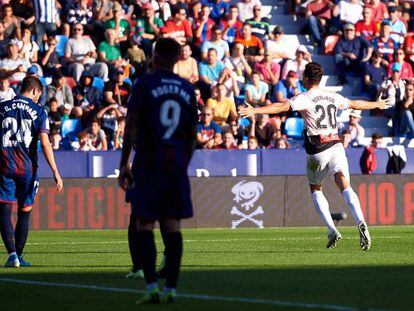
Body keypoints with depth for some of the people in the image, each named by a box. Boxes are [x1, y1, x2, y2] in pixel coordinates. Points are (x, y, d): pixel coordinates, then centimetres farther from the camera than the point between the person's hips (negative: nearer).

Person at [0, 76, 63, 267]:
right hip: (27, 167, 0)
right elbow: (45, 144, -7)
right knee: (24, 213, 11)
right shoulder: (38, 111, 1)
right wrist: (55, 172, -7)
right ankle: (18, 256, 14)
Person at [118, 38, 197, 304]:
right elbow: (192, 134, 14)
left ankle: (152, 287, -11)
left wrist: (124, 164, -6)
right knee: (173, 226, 5)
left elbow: (131, 127, -8)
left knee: (145, 224, -1)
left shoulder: (144, 85, -4)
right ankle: (171, 288, 4)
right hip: (176, 166, 4)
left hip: (148, 164, -4)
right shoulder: (188, 89, 10)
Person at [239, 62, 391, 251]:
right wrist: (376, 104, 50)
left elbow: (282, 107, -18)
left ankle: (333, 231, 3)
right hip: (336, 145, 3)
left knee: (315, 190, 15)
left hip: (317, 150, -3)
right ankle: (361, 223, -33)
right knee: (345, 186, -9)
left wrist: (255, 110, -26)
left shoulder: (304, 98, -2)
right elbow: (355, 104, 31)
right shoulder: (332, 97, 15)